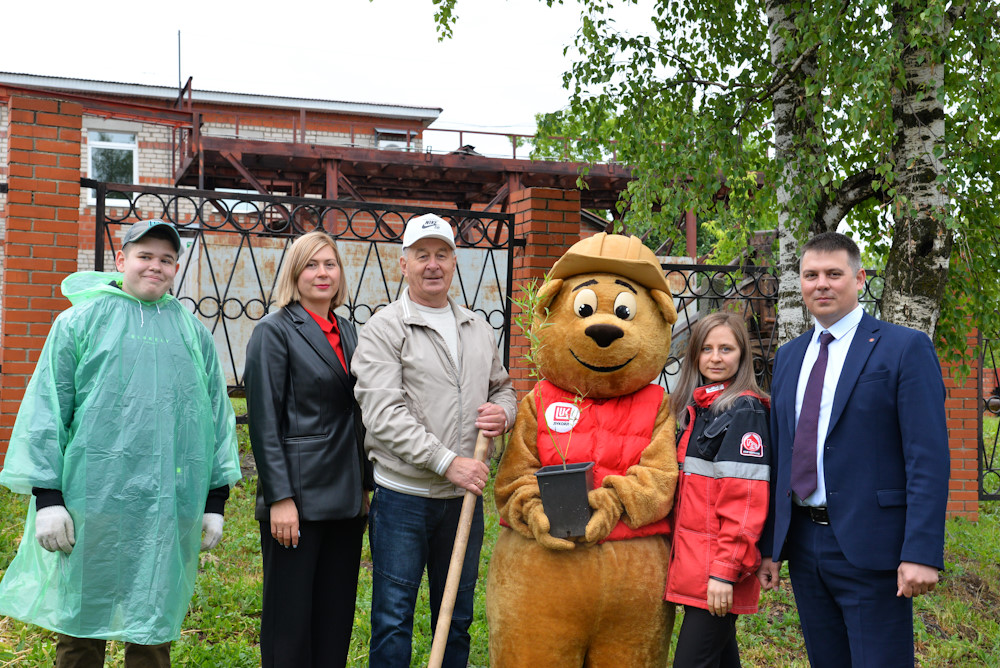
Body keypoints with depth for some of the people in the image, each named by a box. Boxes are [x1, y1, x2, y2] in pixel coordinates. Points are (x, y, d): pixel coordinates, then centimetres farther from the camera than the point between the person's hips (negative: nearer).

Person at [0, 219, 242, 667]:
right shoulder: (81, 321, 3)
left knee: (153, 628, 10)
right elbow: (46, 408, 0)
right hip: (93, 499, -2)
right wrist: (46, 495, -6)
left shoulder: (194, 333, 12)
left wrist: (216, 500, 10)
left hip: (169, 507, 2)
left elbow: (218, 414, 14)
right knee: (80, 621, 7)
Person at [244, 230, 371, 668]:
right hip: (299, 496, -6)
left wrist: (367, 484, 13)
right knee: (290, 618, 3)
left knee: (337, 615, 12)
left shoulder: (347, 332, 14)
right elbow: (264, 422, -11)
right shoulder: (275, 331, -6)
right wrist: (280, 498, -16)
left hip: (346, 499, 6)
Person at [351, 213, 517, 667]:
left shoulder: (478, 329, 12)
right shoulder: (384, 329, -7)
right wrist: (447, 462, -20)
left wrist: (503, 412, -1)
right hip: (403, 497, -5)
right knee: (393, 618, 3)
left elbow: (501, 386, 24)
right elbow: (383, 415, -16)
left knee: (457, 619, 16)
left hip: (464, 494, 5)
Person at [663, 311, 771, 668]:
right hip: (691, 564, 8)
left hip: (717, 571, -8)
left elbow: (746, 501, -16)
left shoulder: (744, 411, -10)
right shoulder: (694, 409, 15)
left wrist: (726, 570, -20)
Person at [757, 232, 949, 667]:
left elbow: (928, 459, -11)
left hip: (870, 547, -5)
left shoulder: (905, 348, -5)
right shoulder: (788, 357, 13)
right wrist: (770, 546, 11)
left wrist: (921, 552, -18)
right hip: (802, 545, 6)